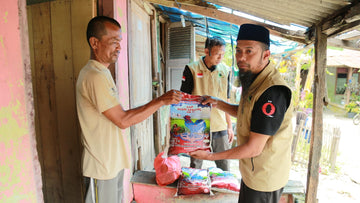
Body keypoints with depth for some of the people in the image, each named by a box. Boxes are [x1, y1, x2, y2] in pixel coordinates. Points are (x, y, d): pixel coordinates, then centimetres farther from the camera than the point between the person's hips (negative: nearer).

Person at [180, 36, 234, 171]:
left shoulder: (225, 71, 5)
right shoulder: (192, 69, -7)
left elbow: (226, 102, 11)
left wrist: (229, 126, 11)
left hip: (220, 128, 3)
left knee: (224, 169, 13)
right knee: (195, 167, 12)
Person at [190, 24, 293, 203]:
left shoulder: (272, 91, -31)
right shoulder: (253, 80, 1)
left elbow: (254, 149, -28)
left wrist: (211, 156, -20)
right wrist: (217, 103, -1)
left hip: (264, 177, -9)